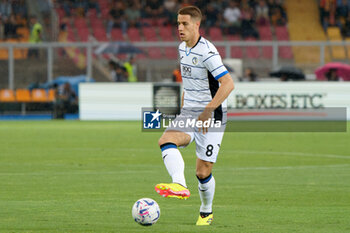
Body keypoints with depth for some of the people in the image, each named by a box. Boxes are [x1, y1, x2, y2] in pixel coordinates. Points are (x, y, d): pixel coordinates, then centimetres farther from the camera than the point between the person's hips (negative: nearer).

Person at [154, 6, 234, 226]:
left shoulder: (208, 52, -17)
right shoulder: (183, 48, 10)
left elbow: (228, 84, -24)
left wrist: (207, 111, -27)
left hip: (212, 116, -7)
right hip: (189, 113, 7)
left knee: (203, 171, -3)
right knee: (166, 140, -25)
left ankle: (206, 212, 21)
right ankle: (179, 185, -43)